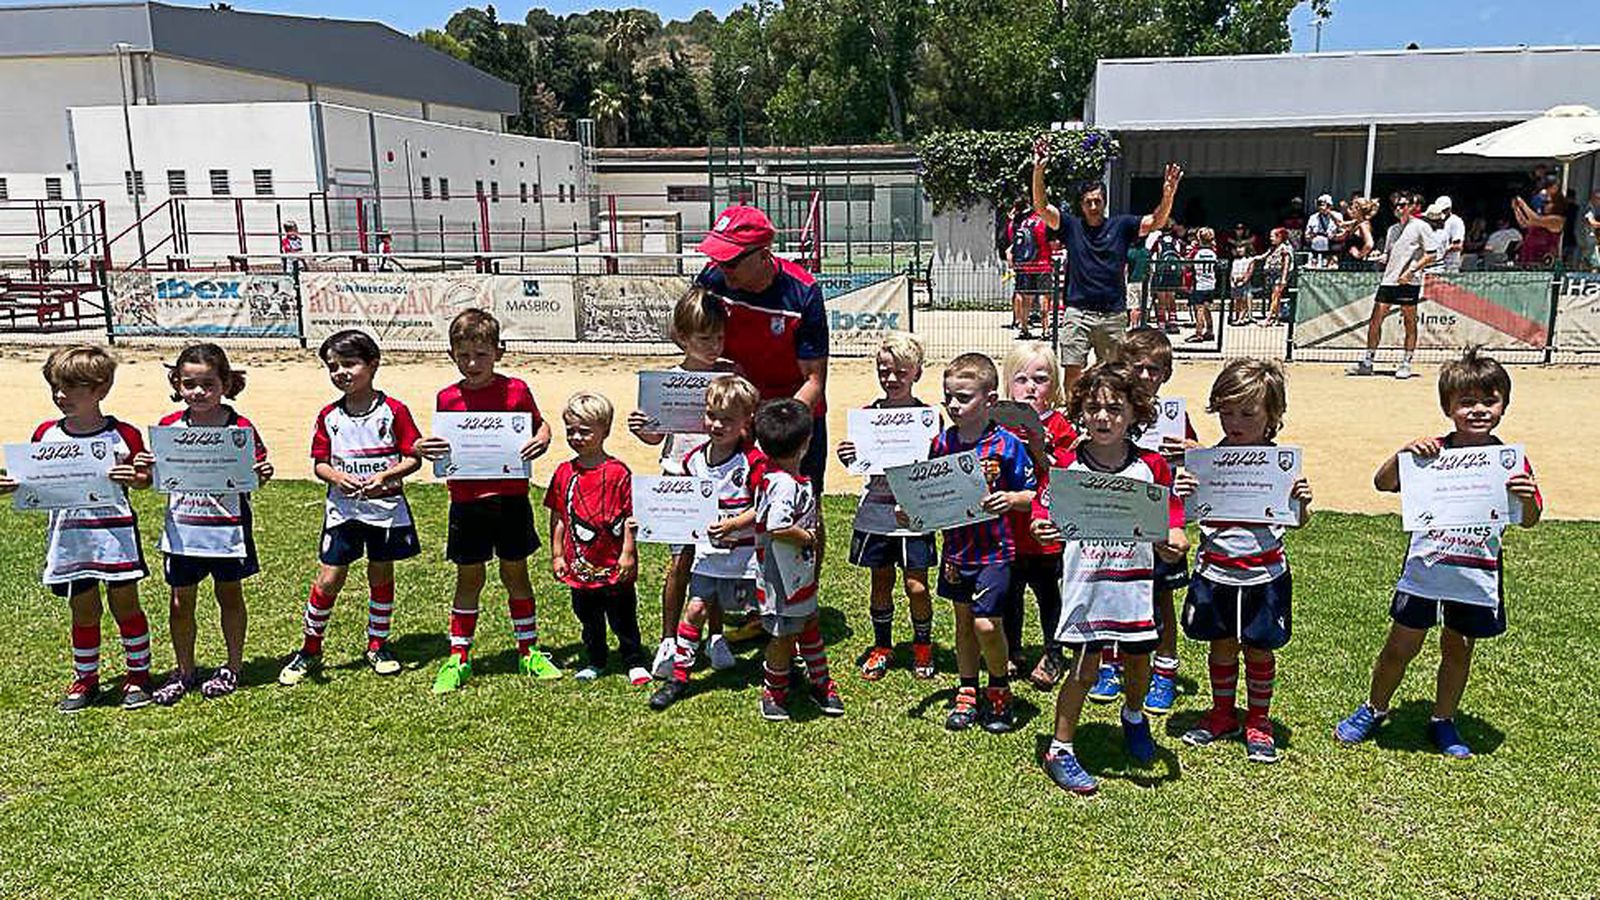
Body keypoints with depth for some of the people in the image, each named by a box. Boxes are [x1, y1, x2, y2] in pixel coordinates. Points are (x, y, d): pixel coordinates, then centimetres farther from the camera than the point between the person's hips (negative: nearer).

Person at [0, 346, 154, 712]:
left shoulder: (122, 434, -5)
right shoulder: (46, 435, 5)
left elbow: (146, 478, 1)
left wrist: (132, 477, -21)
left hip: (115, 531, -3)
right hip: (68, 535, 3)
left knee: (125, 603, 6)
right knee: (83, 610, 12)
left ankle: (138, 674, 19)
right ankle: (85, 679, 25)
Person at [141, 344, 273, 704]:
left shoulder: (240, 427, -9)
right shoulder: (169, 426, 0)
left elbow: (253, 475, -5)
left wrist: (262, 474, -26)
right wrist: (145, 468, -13)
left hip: (227, 527, -2)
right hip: (182, 528, 3)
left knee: (229, 594, 12)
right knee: (181, 600, 9)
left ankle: (233, 667, 27)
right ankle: (184, 671, 25)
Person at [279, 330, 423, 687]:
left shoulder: (393, 411, -6)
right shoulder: (329, 416, 2)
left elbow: (413, 458, -6)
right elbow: (319, 464, 5)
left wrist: (385, 476, -21)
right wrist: (338, 477, -15)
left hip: (386, 505, -1)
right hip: (342, 508, 1)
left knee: (380, 576, 11)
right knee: (328, 579, 0)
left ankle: (377, 645, 27)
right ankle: (310, 649, 17)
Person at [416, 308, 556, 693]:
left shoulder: (516, 390, -3)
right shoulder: (448, 399, 0)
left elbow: (539, 424, 10)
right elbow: (444, 450, 6)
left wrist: (542, 439, -12)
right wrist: (423, 448, -15)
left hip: (511, 499, 0)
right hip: (467, 502, 1)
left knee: (516, 574, 11)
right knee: (469, 578, 9)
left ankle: (528, 651, 24)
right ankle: (457, 658, 20)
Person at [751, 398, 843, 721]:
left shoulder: (769, 472, 2)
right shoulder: (786, 485, -28)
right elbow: (778, 528, -36)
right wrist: (809, 537, -21)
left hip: (799, 575, 10)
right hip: (783, 579, -10)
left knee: (810, 624, 21)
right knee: (785, 634, 7)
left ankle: (820, 683, 37)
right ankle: (773, 693, 26)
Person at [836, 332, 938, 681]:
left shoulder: (928, 415, -4)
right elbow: (860, 462, 7)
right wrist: (847, 457, -14)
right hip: (876, 511, 2)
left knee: (916, 586, 1)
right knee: (881, 582, 12)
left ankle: (922, 645, 25)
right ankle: (882, 646, 30)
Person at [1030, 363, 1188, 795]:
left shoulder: (1151, 466, -4)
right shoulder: (1067, 467, -8)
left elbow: (1170, 520, 0)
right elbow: (1046, 514, -4)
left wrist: (1173, 542, -21)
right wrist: (1043, 530, -25)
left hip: (1135, 583, 2)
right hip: (1085, 583, -2)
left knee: (1138, 659, 20)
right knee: (1084, 668, 1)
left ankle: (1134, 717, 51)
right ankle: (1060, 750, 17)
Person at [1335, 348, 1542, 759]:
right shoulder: (1431, 452, -7)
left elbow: (1529, 521, -4)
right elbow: (1382, 484, -11)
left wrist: (1528, 498, -26)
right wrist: (1403, 453, -28)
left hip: (1477, 576, 1)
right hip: (1424, 571, -1)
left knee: (1458, 649, 16)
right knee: (1400, 647, 9)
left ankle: (1443, 721, 35)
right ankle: (1374, 710, 30)